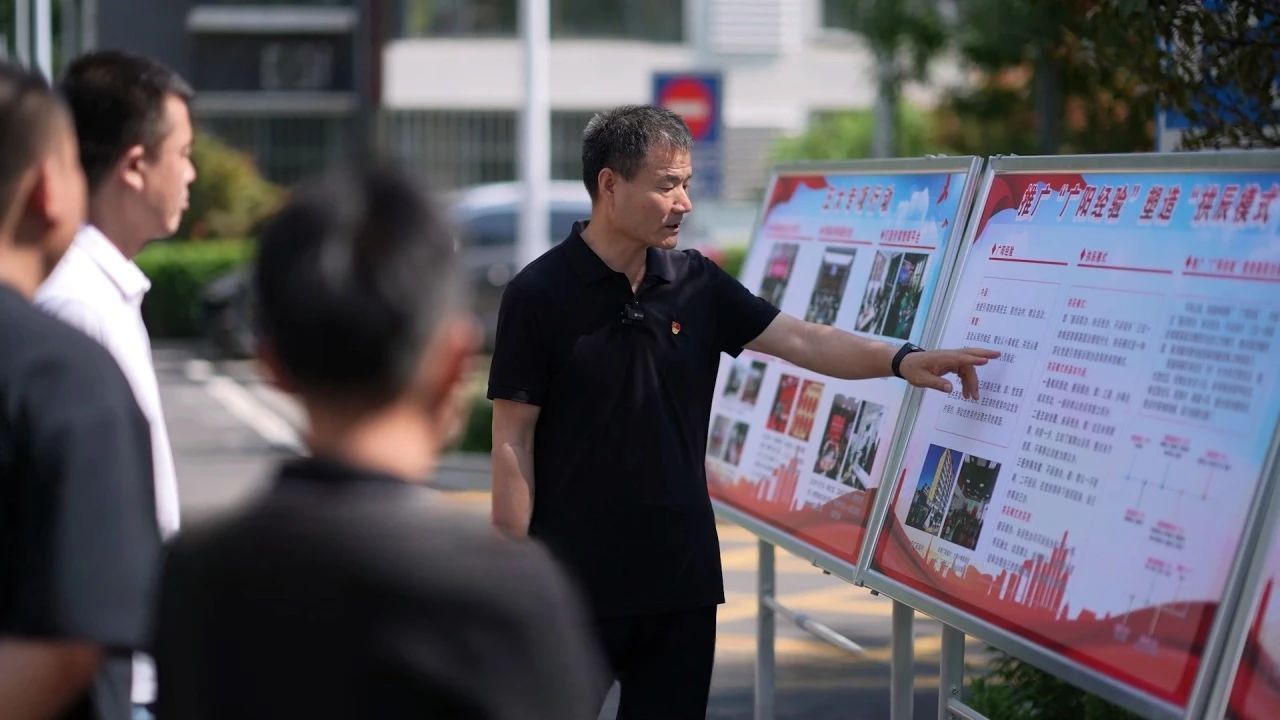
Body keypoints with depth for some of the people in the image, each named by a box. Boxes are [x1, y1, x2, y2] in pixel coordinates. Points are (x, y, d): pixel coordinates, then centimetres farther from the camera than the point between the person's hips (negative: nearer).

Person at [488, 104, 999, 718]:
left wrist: (901, 360, -12)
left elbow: (803, 341, 4)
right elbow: (513, 442, -9)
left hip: (682, 575, 5)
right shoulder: (540, 294, -9)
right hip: (573, 580, -5)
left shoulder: (696, 282, 6)